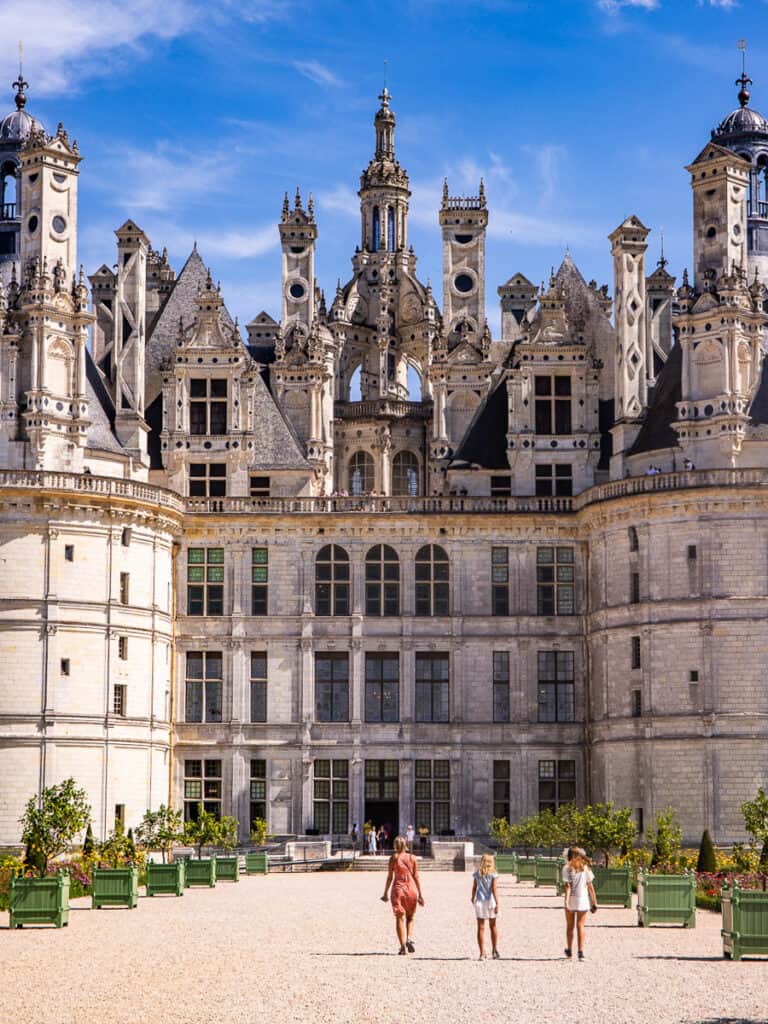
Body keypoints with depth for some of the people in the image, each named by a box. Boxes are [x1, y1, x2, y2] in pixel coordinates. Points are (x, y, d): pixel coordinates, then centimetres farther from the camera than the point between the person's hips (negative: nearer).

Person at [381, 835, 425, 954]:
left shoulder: (393, 858, -1)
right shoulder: (412, 857, 3)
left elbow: (390, 877, -1)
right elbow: (416, 877, 3)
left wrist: (385, 893, 7)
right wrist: (420, 894, 7)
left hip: (398, 888, -2)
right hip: (411, 889, 2)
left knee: (400, 918, 3)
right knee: (410, 917, 18)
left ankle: (403, 946, -5)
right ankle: (409, 939, -5)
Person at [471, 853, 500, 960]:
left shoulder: (477, 874, 1)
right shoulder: (493, 874, -7)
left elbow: (474, 888, 7)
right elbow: (494, 889, -13)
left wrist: (473, 898, 25)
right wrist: (497, 903, -12)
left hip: (479, 902, 1)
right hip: (490, 901, -1)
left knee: (481, 928, 2)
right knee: (493, 926, 16)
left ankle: (482, 953, -2)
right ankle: (494, 951, 24)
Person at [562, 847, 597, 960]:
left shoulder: (567, 868, -6)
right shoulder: (585, 868, 1)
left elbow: (567, 886, -13)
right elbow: (590, 886, 1)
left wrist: (566, 902, -18)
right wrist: (594, 902, 6)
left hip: (571, 900, -1)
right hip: (583, 900, 1)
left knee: (570, 926, 15)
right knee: (580, 926, 2)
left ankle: (569, 950, 29)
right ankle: (581, 952, -10)